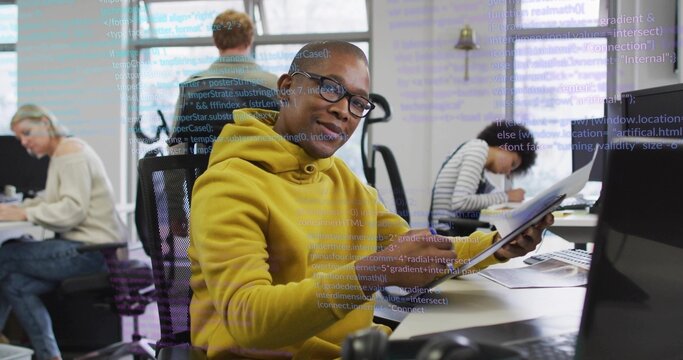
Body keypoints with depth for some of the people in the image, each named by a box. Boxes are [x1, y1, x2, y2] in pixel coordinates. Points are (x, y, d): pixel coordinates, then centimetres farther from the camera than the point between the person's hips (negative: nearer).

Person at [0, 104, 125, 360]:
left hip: (91, 251, -9)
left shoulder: (71, 152, -12)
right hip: (84, 245, 9)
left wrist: (24, 214, -19)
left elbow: (73, 209, -20)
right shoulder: (60, 155, 19)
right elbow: (51, 201, 20)